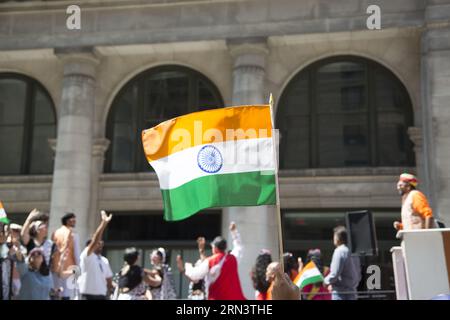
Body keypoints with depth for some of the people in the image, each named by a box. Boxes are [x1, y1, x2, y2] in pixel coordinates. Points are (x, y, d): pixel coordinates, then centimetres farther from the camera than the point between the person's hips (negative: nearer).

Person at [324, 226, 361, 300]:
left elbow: (335, 274, -17)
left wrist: (326, 281, 0)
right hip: (352, 292, 8)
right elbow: (358, 276, 16)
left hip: (340, 292, -8)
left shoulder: (339, 251, -13)